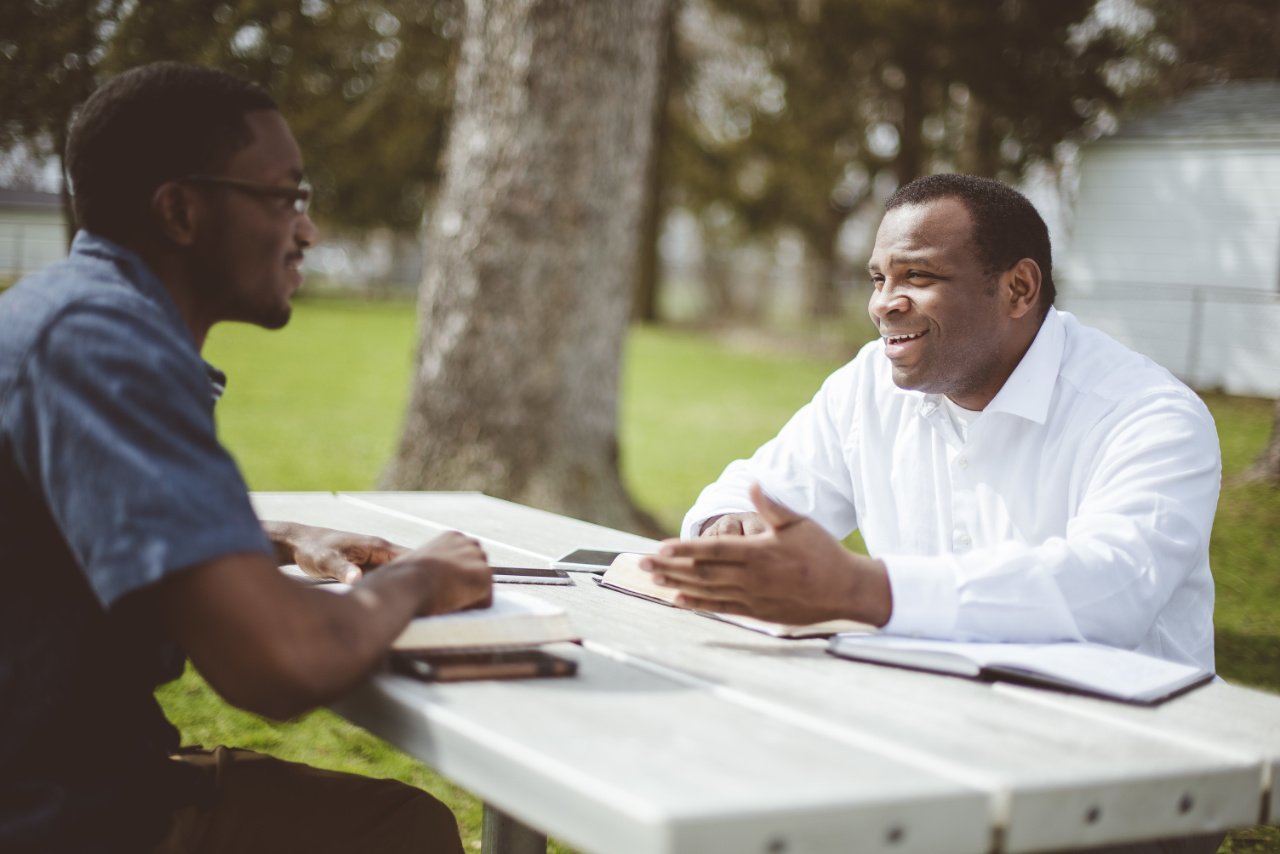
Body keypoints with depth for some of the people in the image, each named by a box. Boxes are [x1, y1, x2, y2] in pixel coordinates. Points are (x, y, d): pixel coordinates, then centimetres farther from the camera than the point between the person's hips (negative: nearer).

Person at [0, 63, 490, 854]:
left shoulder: (83, 305, 9)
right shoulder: (103, 339, -24)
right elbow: (279, 661, -35)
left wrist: (286, 542, 14)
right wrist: (412, 580, -13)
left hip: (73, 772, 9)